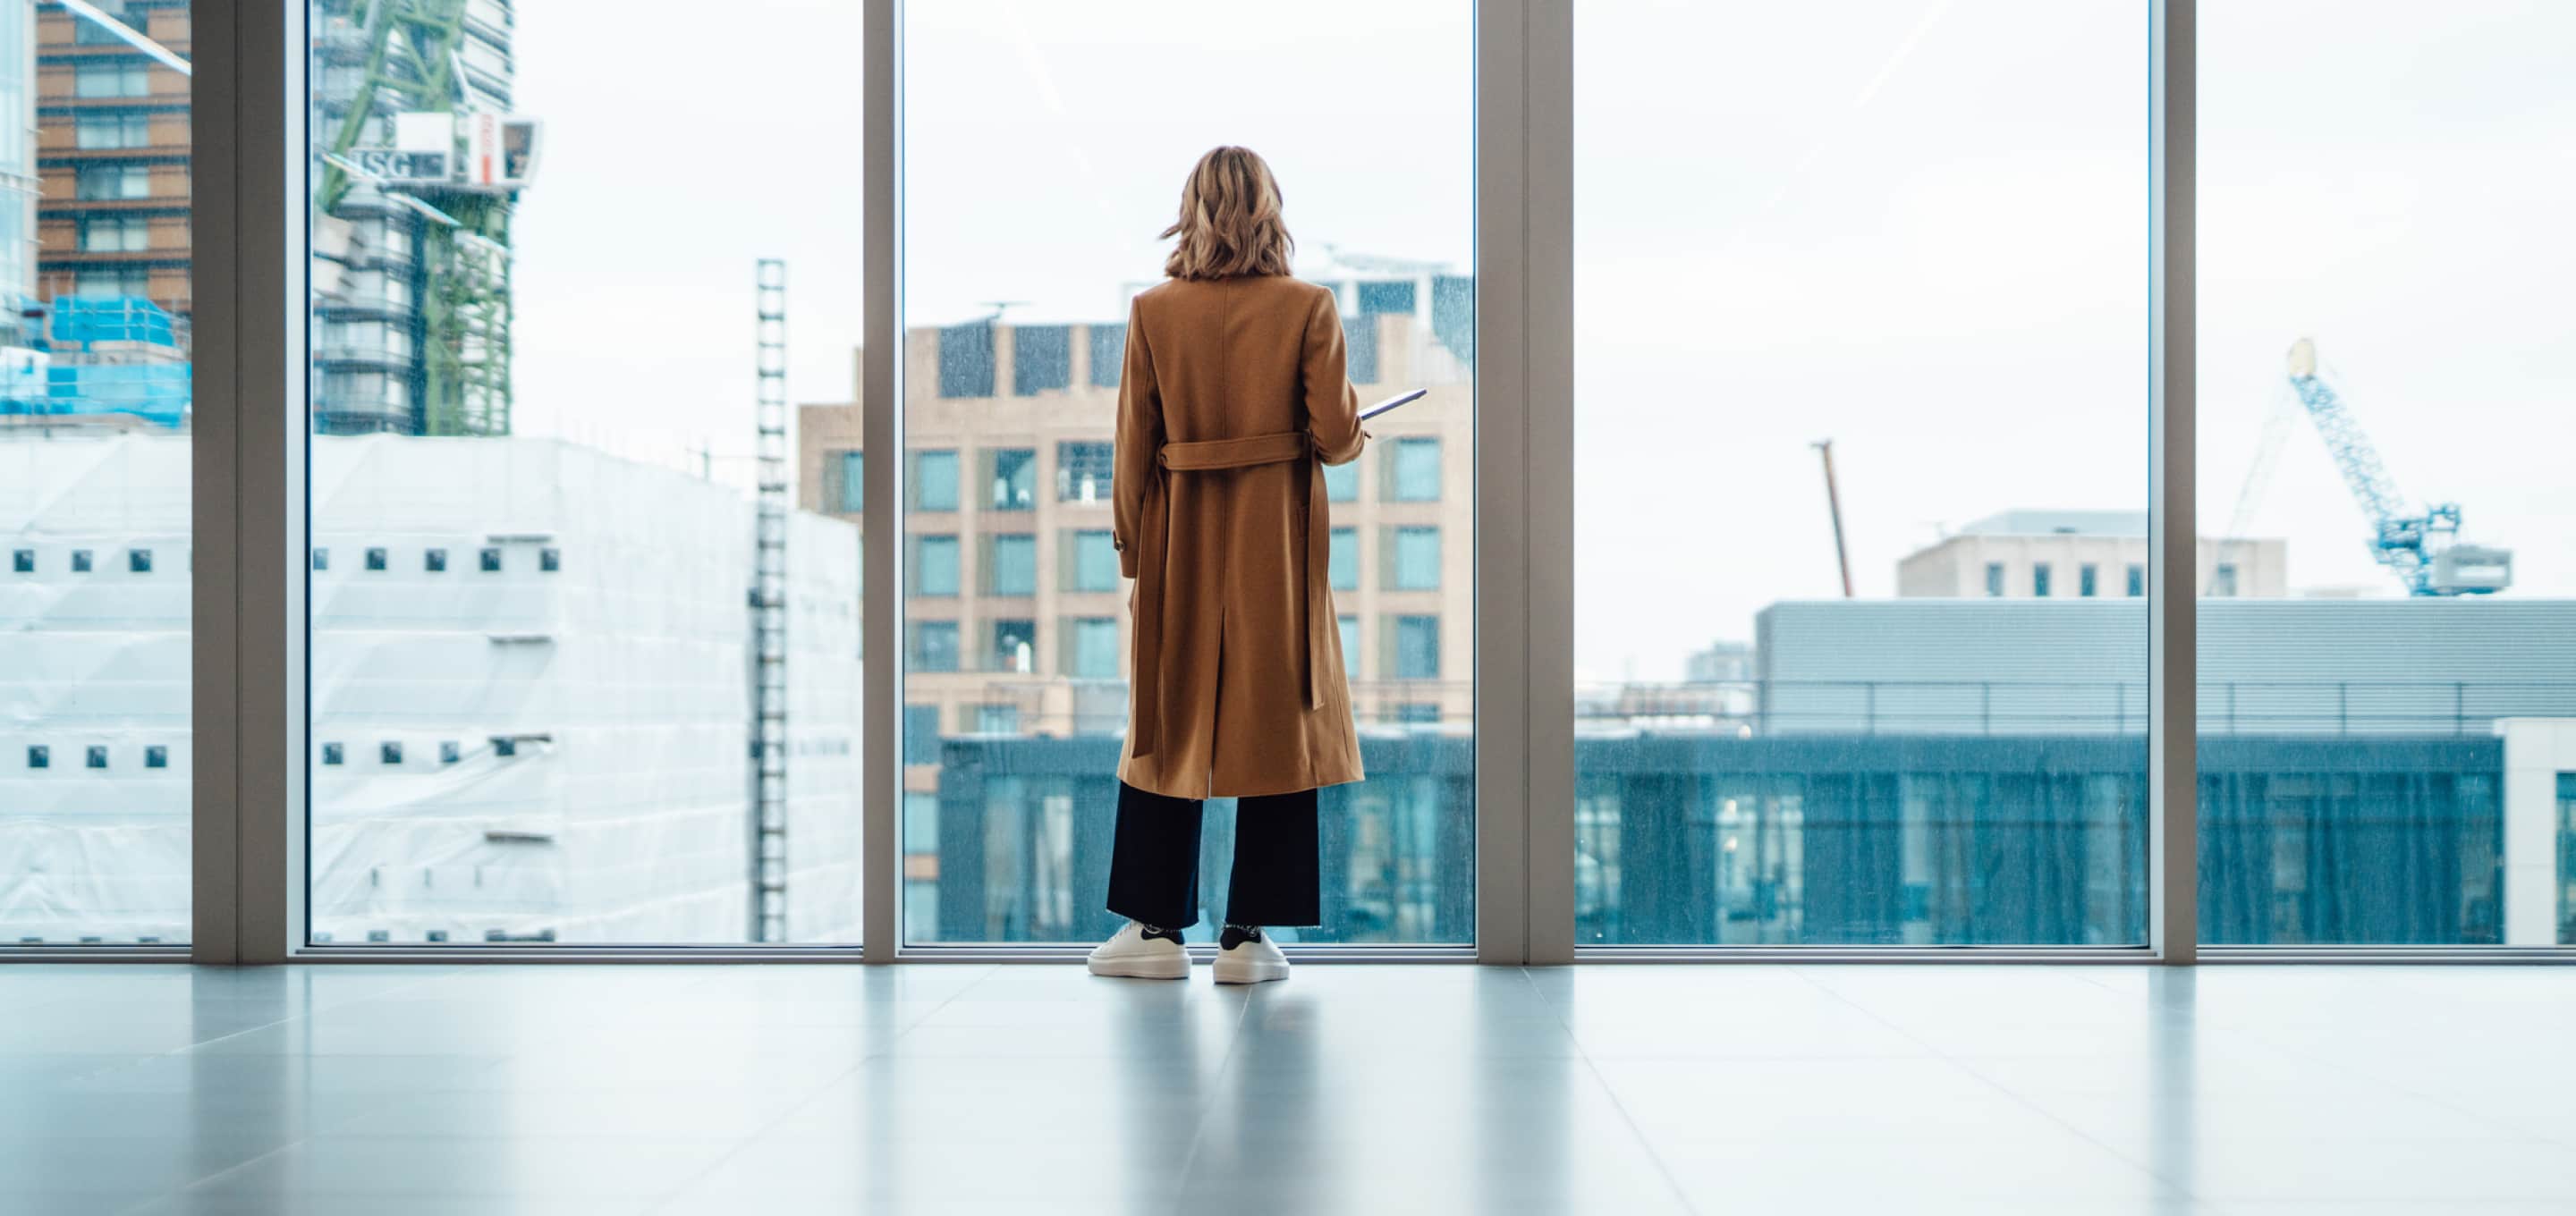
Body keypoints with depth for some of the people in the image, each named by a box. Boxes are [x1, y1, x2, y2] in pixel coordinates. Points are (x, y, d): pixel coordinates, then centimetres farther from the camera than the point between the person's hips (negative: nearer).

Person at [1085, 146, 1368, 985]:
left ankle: (1158, 927, 14)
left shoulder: (1153, 312, -1)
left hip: (1181, 537, 2)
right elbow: (1333, 434, -8)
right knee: (1276, 722, 4)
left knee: (1169, 724, 11)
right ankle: (1249, 933, 5)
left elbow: (1133, 445, 0)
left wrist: (1131, 548, 10)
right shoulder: (1308, 307, -5)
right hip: (1278, 538, -1)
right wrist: (1355, 431, 15)